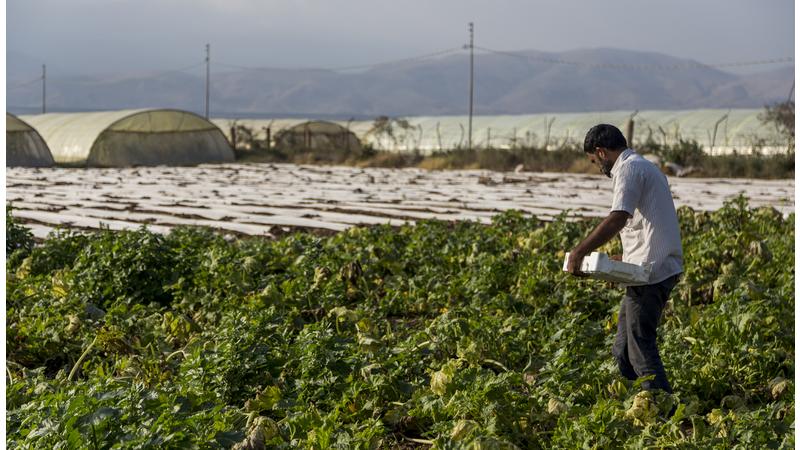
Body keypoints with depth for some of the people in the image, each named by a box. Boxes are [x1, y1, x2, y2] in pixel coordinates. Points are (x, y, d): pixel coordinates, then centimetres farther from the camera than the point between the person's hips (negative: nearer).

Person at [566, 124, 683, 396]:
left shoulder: (629, 169, -10)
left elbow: (617, 220, -24)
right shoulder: (646, 167, 23)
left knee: (641, 345, -7)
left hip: (650, 271, -10)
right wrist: (628, 257, 26)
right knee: (624, 349, 12)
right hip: (661, 267, 10)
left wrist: (578, 253, -23)